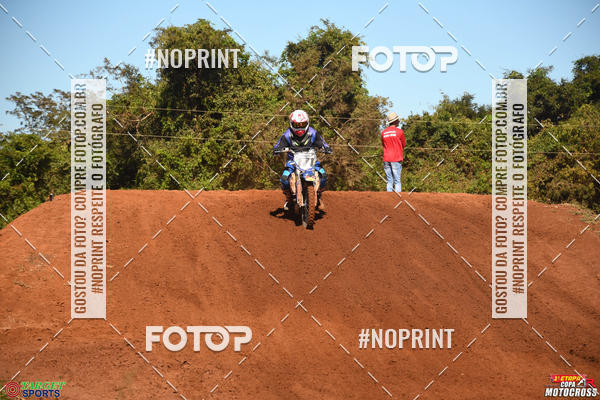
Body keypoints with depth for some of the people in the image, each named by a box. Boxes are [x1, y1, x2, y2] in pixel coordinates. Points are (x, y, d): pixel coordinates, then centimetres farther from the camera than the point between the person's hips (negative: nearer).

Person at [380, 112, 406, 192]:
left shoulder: (383, 132, 8)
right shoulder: (399, 131, -5)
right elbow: (404, 145, 5)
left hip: (386, 159, 4)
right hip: (396, 159, -4)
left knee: (389, 182, 8)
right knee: (397, 181, -3)